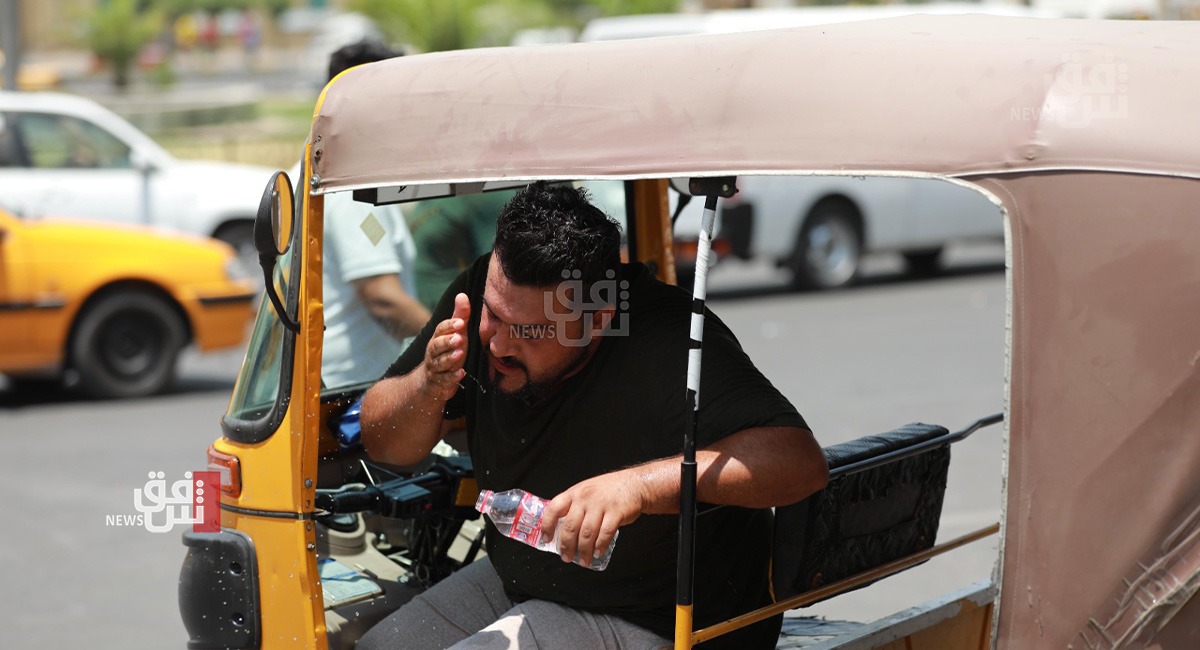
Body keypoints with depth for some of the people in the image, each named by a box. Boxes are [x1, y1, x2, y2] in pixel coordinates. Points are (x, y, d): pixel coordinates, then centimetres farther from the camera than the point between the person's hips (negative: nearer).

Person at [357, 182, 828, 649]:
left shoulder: (667, 342, -29)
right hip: (517, 585, 7)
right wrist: (430, 387, -24)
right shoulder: (486, 290, -10)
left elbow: (801, 461, -39)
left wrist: (639, 485, -48)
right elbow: (383, 444, -1)